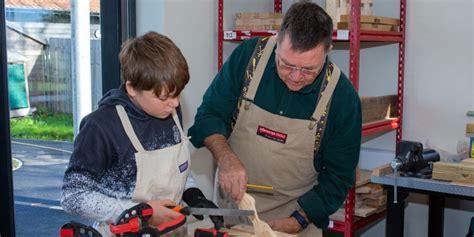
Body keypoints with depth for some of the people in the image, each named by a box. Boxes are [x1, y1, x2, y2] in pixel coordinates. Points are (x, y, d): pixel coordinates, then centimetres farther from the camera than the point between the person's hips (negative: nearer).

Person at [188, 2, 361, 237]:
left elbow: (338, 176, -9)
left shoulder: (342, 96, -16)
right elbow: (209, 114, -8)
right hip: (232, 201, 1)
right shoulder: (248, 55, -15)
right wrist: (225, 157, -26)